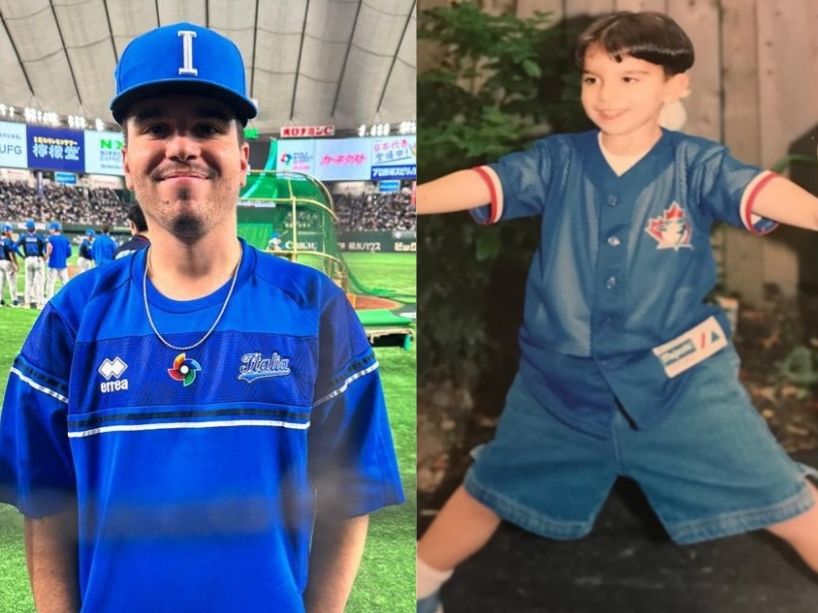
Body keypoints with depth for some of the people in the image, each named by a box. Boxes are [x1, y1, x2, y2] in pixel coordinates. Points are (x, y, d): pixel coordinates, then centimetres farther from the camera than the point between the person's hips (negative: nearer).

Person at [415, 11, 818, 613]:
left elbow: (767, 192, -25)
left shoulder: (697, 165, -8)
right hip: (562, 384, 2)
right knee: (486, 494, 17)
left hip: (681, 382, -1)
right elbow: (478, 185, -17)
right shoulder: (557, 161, -5)